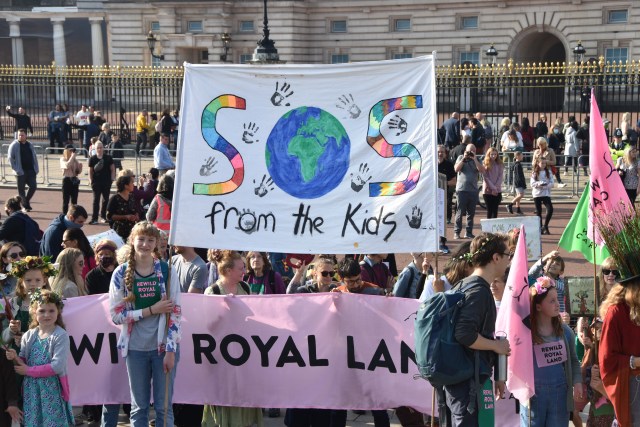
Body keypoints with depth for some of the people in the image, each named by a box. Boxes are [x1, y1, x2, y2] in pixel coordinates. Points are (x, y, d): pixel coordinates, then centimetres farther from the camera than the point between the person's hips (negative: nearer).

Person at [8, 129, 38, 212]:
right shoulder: (14, 145, -4)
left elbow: (34, 157, 16)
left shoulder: (30, 145, 12)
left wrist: (36, 169, 5)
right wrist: (16, 169, -14)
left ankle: (27, 200, 22)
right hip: (21, 171, -4)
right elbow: (11, 158, -6)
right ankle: (25, 206, 13)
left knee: (33, 186, -1)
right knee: (21, 189, 2)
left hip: (30, 170, 4)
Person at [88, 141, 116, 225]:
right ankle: (94, 218, -1)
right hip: (96, 181, -1)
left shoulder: (108, 158, 1)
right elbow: (90, 171, 3)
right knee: (96, 199, -2)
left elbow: (112, 169, 5)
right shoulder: (92, 159, 0)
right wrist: (90, 180, -5)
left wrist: (112, 178, -4)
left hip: (107, 181, 1)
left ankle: (103, 216, 21)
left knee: (105, 199, 8)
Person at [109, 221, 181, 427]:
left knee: (164, 406, 6)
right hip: (136, 348, 1)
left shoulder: (167, 271, -2)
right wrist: (152, 310, -13)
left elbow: (175, 313, -3)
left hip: (163, 347, 0)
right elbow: (116, 315, -4)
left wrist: (170, 349, -9)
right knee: (139, 406, 10)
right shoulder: (121, 273, -1)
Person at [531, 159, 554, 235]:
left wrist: (546, 185, -20)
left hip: (546, 194, 1)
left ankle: (545, 226, -2)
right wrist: (539, 184, -23)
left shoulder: (548, 172, 6)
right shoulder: (534, 173, 2)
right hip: (537, 194, -1)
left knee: (550, 209, -15)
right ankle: (540, 228, 13)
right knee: (538, 211, 3)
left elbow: (551, 183, -1)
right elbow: (532, 183, -7)